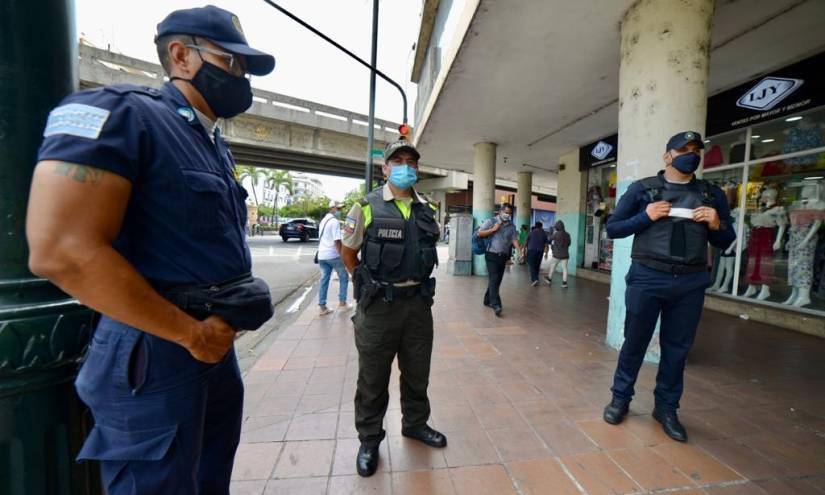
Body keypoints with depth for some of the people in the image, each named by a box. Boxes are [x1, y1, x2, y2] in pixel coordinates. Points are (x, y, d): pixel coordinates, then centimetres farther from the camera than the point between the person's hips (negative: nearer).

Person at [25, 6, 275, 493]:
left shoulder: (218, 147, 12)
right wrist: (190, 334, -17)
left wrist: (240, 298, 2)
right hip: (154, 355, -8)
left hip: (216, 341, 8)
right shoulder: (120, 112, -12)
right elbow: (62, 252, -23)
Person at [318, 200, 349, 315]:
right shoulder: (335, 221, -12)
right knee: (344, 277, 10)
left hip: (321, 255, 8)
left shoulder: (323, 220, 16)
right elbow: (337, 241, -19)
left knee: (324, 280, 9)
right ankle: (342, 302, 14)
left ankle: (323, 307, 10)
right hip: (333, 255, -8)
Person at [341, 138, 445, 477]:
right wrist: (369, 285, 3)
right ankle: (369, 439, 35)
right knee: (373, 378, 12)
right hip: (378, 306, -4)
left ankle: (415, 424, 44)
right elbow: (348, 254, 2)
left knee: (417, 373, 20)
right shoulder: (366, 208, -7)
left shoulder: (428, 210, 5)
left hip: (419, 303, 4)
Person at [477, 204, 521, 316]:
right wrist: (493, 229, -14)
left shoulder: (512, 226, 10)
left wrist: (520, 252, -15)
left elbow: (514, 240, 2)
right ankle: (496, 305, -14)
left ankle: (487, 300, 28)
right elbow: (479, 233, -4)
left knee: (497, 280, 12)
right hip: (492, 256, -5)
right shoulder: (490, 221, -1)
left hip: (503, 257, 5)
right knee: (493, 280, -11)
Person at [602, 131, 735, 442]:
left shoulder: (713, 194, 11)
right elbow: (612, 229, 1)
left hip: (691, 283, 3)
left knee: (677, 349, 12)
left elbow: (726, 242, 15)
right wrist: (646, 217, -14)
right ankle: (620, 398, 25)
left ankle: (666, 408, 29)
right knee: (635, 342, 8)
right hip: (647, 278, -3)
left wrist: (717, 225, -7)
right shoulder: (642, 189, 1)